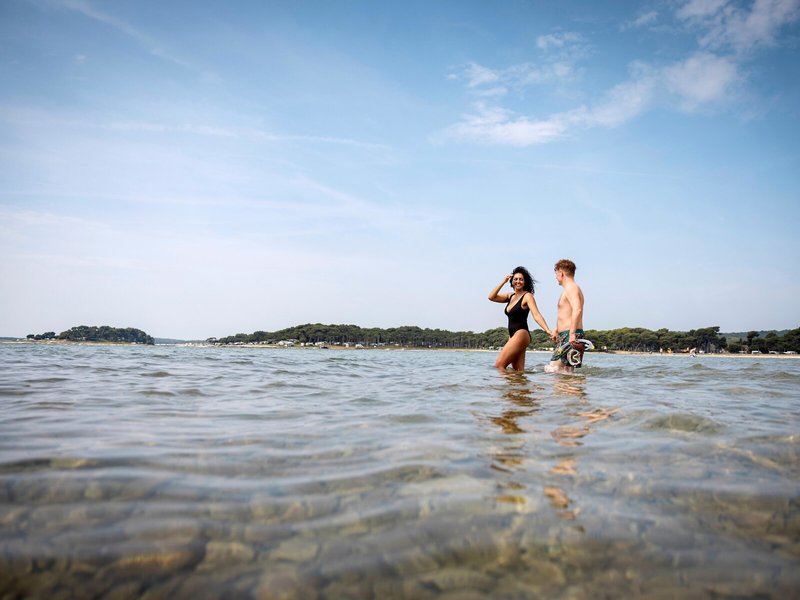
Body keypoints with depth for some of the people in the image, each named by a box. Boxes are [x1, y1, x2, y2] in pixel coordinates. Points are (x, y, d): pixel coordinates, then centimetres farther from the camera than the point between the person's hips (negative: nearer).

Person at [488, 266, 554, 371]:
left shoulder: (527, 296, -6)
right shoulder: (510, 296, 16)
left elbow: (536, 315, -17)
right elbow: (491, 297, 7)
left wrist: (548, 330, -30)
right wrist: (503, 282, 3)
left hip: (521, 334, -8)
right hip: (512, 336, 8)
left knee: (499, 365, -15)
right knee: (518, 371, 5)